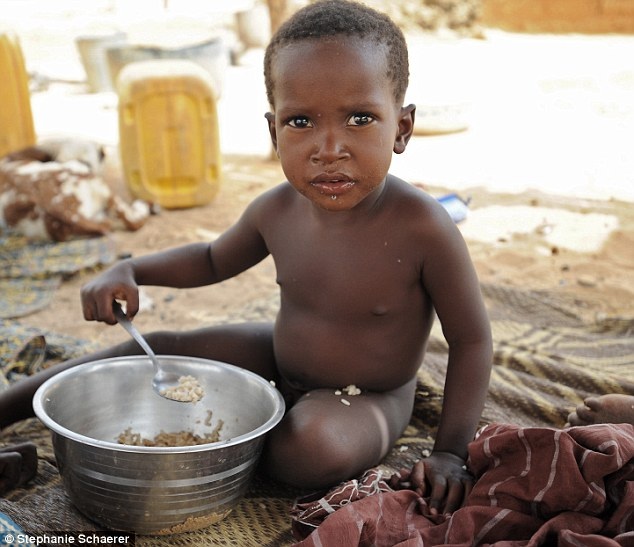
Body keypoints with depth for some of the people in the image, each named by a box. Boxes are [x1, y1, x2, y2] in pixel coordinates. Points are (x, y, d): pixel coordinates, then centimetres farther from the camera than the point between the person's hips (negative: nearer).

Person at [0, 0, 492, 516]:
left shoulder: (423, 228, -32)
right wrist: (128, 270, -7)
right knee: (157, 348, 2)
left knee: (312, 448, -35)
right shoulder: (276, 211, -14)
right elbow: (213, 260, 8)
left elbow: (472, 341, -18)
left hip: (367, 397, -5)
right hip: (279, 358, 5)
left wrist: (450, 453, -21)